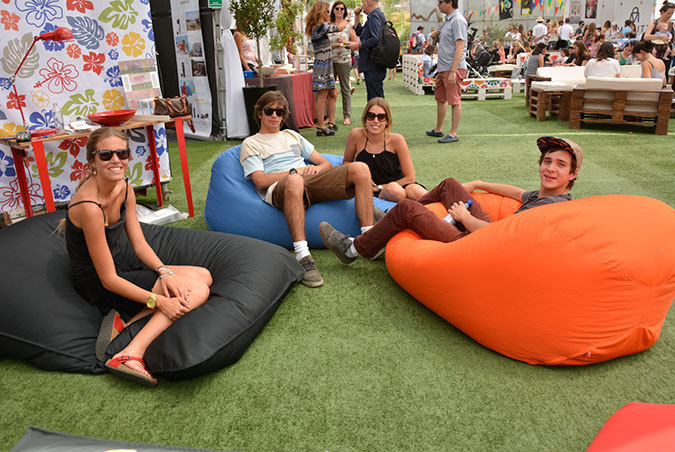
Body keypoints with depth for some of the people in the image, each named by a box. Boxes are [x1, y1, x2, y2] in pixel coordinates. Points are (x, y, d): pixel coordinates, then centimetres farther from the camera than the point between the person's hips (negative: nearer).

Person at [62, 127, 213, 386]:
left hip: (120, 270, 9)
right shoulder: (89, 207, -27)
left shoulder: (125, 189, -2)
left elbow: (140, 244, 2)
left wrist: (164, 271, -15)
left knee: (204, 276, 4)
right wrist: (158, 301, -26)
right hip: (99, 288, -9)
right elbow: (108, 279, -24)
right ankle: (131, 355, -25)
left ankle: (126, 317, -6)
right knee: (197, 290, -17)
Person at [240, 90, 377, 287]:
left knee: (360, 169, -18)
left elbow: (327, 163, 28)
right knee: (294, 180, -44)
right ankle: (302, 256, -47)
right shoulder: (251, 143, 18)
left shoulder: (292, 135, 34)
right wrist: (295, 171, -5)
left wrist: (317, 168, 3)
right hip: (278, 189, -5)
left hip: (311, 180, 5)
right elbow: (260, 181, 0)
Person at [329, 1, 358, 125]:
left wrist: (345, 42, -13)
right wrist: (331, 45, -5)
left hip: (344, 60, -3)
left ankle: (347, 116, 5)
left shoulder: (348, 25, 6)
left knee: (345, 89, -1)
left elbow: (356, 42, 4)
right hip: (329, 59, 3)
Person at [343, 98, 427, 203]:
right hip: (372, 194, 0)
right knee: (394, 190, -35)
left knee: (415, 191, -36)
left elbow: (410, 178, -5)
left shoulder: (396, 140, -10)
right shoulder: (356, 136, -8)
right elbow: (347, 161, 12)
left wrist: (380, 187, -8)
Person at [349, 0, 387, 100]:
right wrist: (357, 16, 20)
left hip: (373, 66, -11)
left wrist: (358, 45, -14)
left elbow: (375, 39, -24)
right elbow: (359, 32, 31)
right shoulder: (378, 14, 22)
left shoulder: (374, 16, -12)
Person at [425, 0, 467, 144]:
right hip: (443, 68, 10)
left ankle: (453, 134, 0)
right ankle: (438, 130, 27)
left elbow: (460, 47, -21)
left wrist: (453, 71, -25)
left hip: (453, 68, -10)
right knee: (440, 99, 16)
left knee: (454, 101, -5)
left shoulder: (458, 20, -13)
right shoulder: (448, 20, 18)